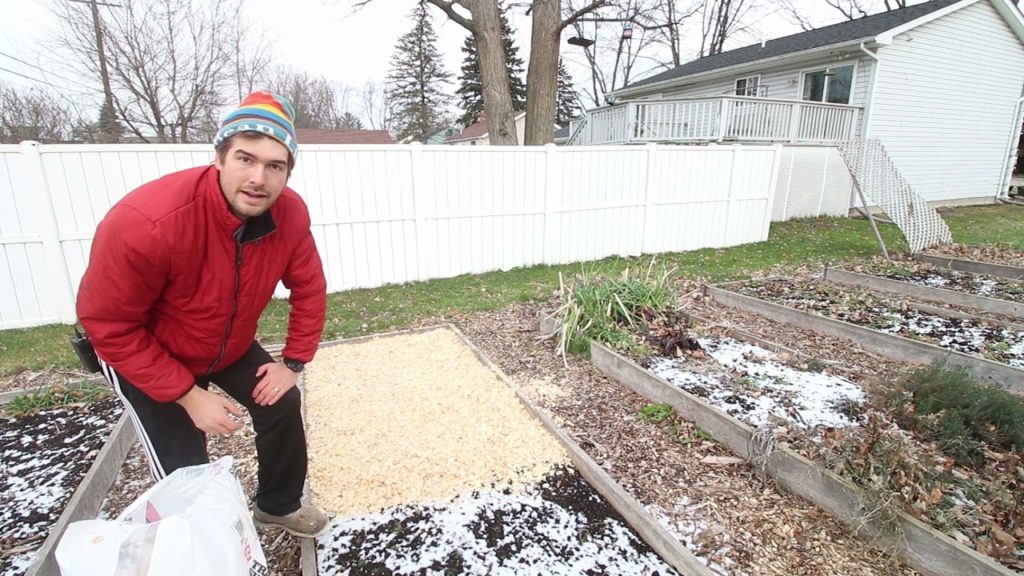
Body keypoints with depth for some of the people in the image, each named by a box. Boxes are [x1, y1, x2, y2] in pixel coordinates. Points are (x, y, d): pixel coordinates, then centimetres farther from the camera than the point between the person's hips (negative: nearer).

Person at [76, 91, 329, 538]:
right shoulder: (146, 222, -37)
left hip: (232, 346, 5)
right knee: (184, 477, -5)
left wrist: (293, 362, -8)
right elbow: (109, 325, -25)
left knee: (283, 405, 8)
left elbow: (309, 289, -8)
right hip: (142, 353, -5)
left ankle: (279, 505, 34)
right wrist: (189, 395, -24)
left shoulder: (290, 213, -23)